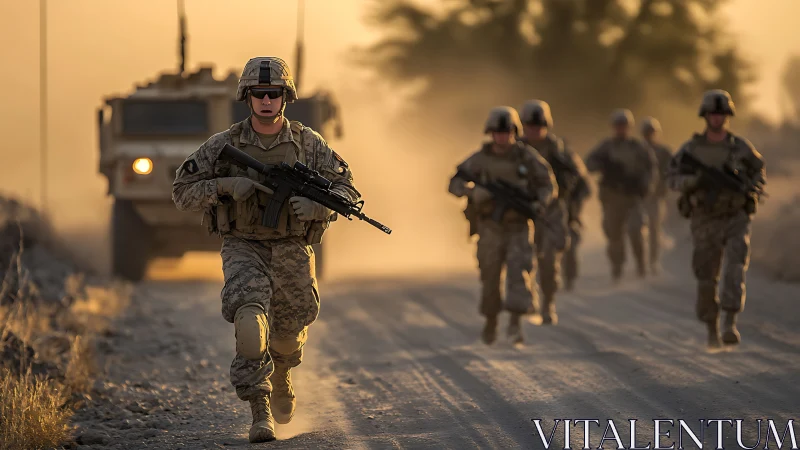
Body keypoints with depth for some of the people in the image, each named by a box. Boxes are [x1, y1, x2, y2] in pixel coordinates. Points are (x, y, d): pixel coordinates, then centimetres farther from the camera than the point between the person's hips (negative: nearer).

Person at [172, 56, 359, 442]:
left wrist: (319, 204, -24)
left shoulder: (308, 143, -2)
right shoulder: (224, 145, -4)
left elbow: (347, 189, -2)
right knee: (250, 315, -27)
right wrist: (226, 185, -19)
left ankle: (280, 376, 52)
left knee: (289, 334, 14)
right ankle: (260, 413, -26)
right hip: (243, 248, -2)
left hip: (292, 251, 2)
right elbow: (182, 193, -2)